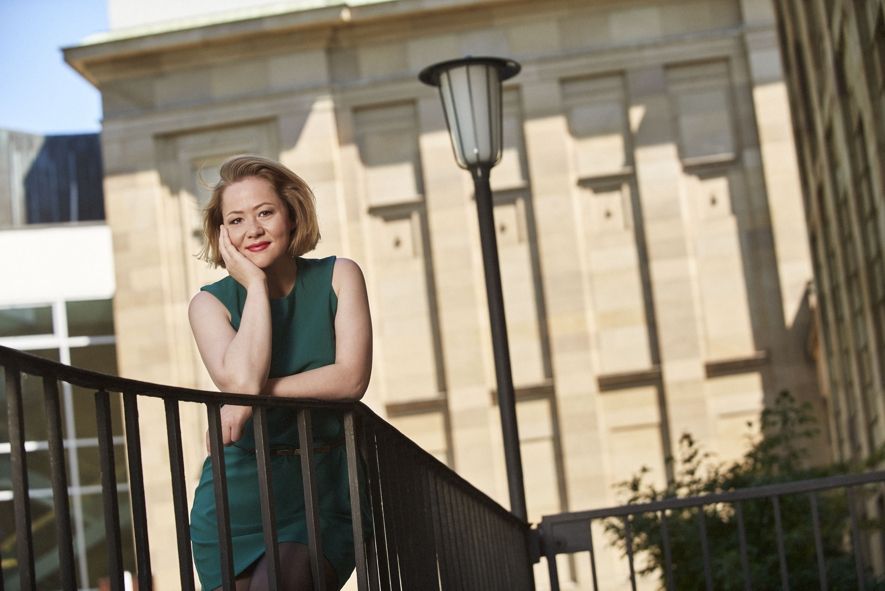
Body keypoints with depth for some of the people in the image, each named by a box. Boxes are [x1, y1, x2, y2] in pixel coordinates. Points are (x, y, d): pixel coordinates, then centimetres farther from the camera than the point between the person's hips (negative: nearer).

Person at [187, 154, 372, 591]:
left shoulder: (338, 277, 4)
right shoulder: (211, 303, 2)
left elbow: (351, 379, -9)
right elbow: (241, 381, -16)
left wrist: (255, 396, -15)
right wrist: (256, 285, -9)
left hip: (324, 494, -1)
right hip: (239, 497, 1)